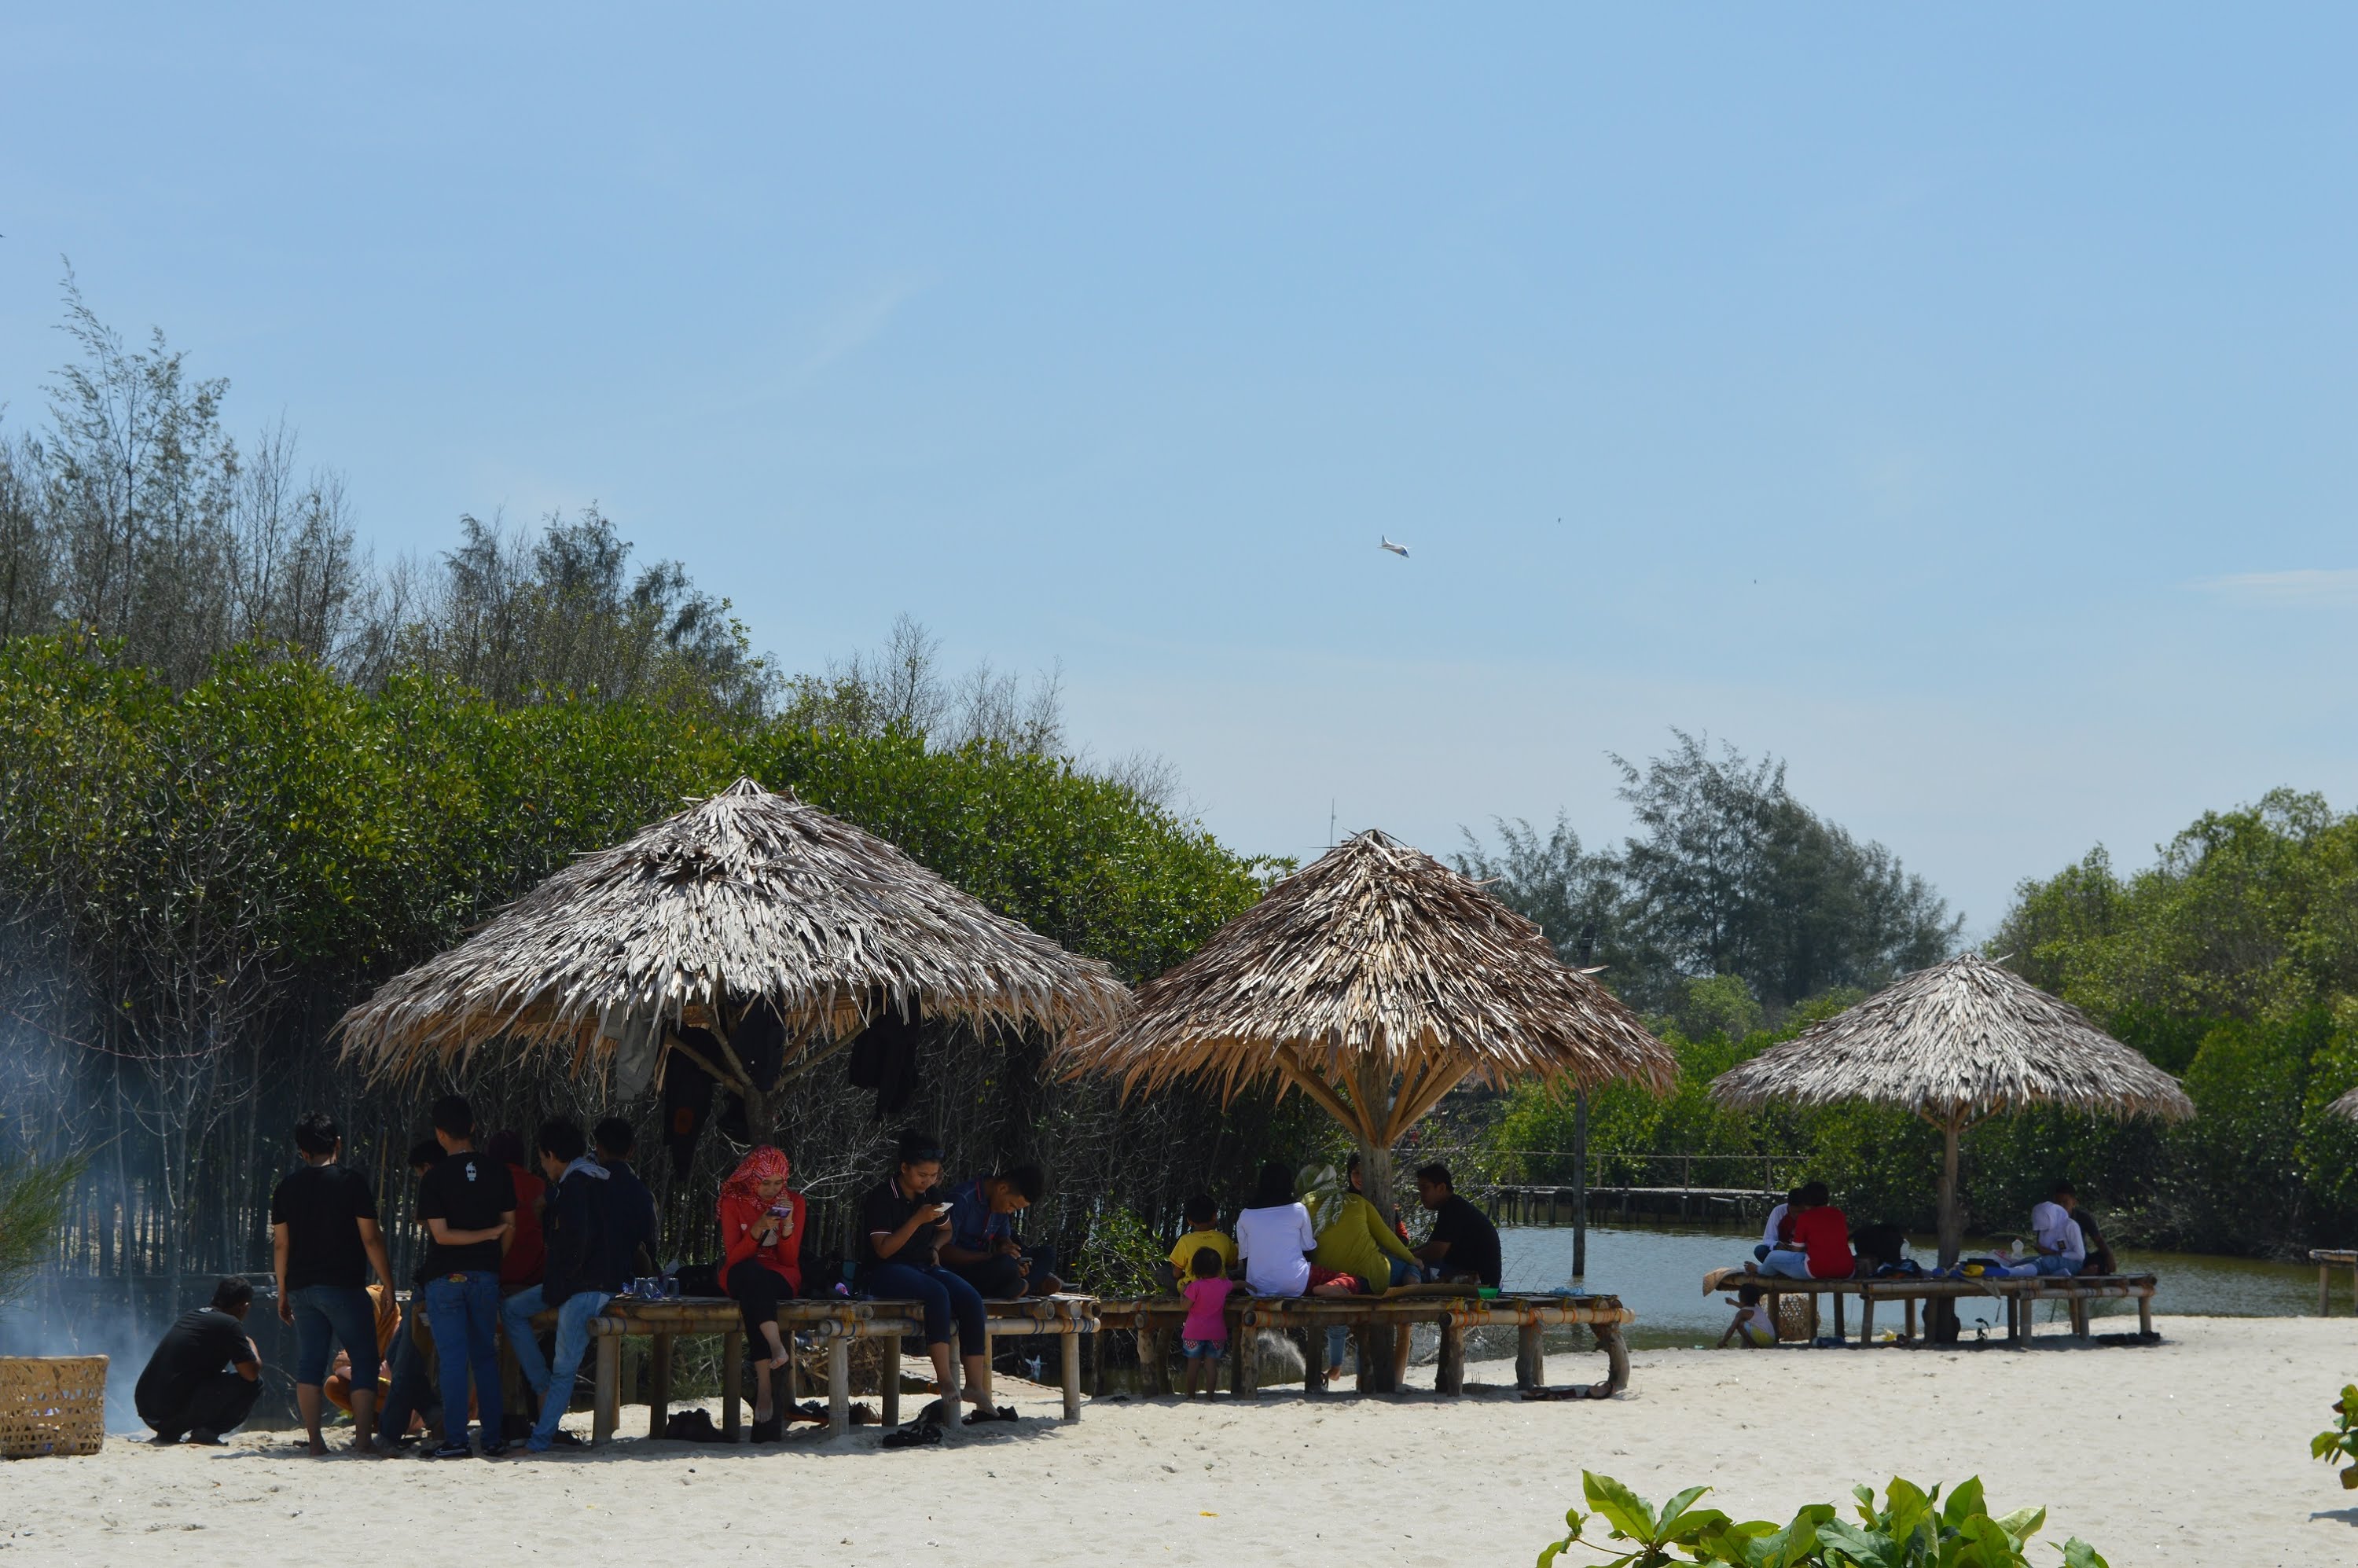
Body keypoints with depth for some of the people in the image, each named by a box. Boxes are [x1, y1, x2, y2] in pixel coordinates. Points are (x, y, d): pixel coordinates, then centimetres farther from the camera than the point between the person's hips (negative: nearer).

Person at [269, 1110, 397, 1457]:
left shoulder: (286, 1188, 7)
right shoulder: (352, 1183, -6)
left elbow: (280, 1244, 8)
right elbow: (371, 1239, -7)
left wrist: (283, 1292, 16)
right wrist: (389, 1284, -1)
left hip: (302, 1286, 4)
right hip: (344, 1286, -4)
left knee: (309, 1363, 6)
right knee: (364, 1362, 2)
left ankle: (315, 1441, 2)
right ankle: (363, 1439, -6)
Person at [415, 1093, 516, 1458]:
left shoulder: (434, 1178, -8)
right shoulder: (496, 1172, 1)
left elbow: (441, 1234, -12)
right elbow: (509, 1227, 3)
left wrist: (490, 1234, -8)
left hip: (445, 1277, -3)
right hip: (486, 1275, 3)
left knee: (453, 1360, -1)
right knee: (486, 1358, 9)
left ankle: (455, 1440, -3)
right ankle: (493, 1439, 7)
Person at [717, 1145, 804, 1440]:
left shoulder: (794, 1202, 6)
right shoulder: (733, 1202, 3)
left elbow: (790, 1258, 1)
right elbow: (733, 1256, -7)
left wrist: (787, 1225, -17)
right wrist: (758, 1229, -23)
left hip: (781, 1280, 0)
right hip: (742, 1277, 0)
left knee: (755, 1297, -38)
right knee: (751, 1272, -40)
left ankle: (764, 1388, -49)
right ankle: (776, 1346, -60)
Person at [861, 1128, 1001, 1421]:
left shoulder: (930, 1197, 13)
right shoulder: (880, 1200, -8)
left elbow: (945, 1230, 31)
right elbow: (884, 1249, -16)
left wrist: (935, 1247, 8)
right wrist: (918, 1220, -23)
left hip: (923, 1266, 7)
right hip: (885, 1273, -7)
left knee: (972, 1299, -22)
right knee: (937, 1293, -37)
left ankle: (976, 1387, -27)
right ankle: (945, 1382, -41)